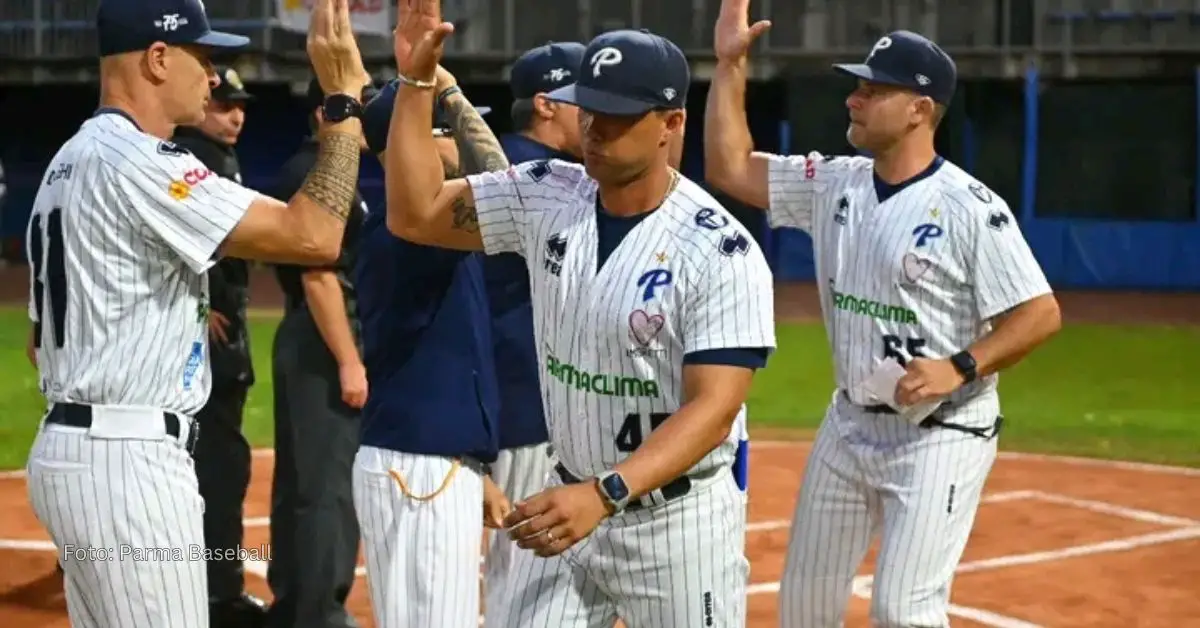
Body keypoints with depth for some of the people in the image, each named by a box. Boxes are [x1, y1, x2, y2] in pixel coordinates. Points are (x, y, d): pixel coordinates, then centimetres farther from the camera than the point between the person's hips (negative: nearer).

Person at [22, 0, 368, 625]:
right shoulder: (137, 163, -16)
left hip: (70, 449, 11)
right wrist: (343, 98, -16)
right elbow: (314, 238, -23)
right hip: (127, 463, -11)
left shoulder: (70, 162, 16)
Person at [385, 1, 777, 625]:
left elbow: (713, 408, -24)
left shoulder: (721, 252, -19)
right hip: (569, 502, 5)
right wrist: (417, 83, -8)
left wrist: (603, 494, -37)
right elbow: (415, 215, 3)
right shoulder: (544, 198, -1)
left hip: (678, 520, -5)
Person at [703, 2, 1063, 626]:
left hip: (940, 436, -7)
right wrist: (730, 63, 1)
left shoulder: (969, 207, -17)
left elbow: (1041, 313, -17)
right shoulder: (834, 184, 3)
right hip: (849, 427, 7)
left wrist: (960, 368, -29)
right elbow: (731, 168, 8)